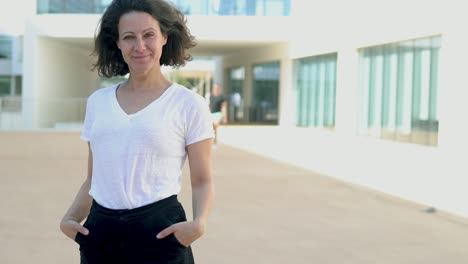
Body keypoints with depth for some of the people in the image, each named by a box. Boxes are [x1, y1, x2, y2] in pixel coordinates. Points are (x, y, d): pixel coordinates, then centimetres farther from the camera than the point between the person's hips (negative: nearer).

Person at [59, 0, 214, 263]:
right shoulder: (98, 101, 8)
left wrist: (199, 222, -20)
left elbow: (202, 181, -2)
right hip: (99, 232, 4)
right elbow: (93, 179, 14)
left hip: (159, 232, -3)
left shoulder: (189, 103, -4)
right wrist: (71, 217, -2)